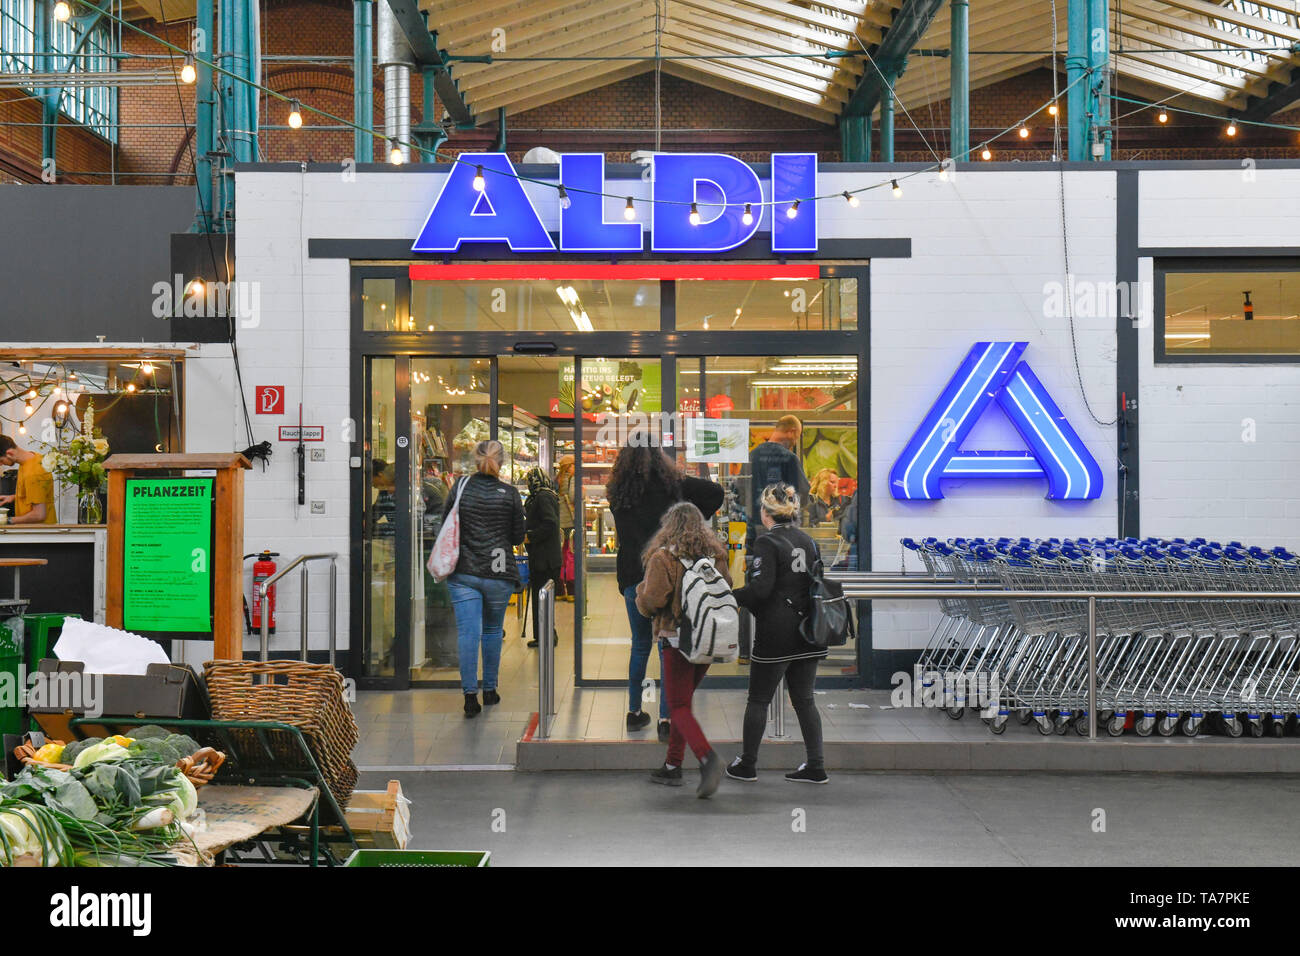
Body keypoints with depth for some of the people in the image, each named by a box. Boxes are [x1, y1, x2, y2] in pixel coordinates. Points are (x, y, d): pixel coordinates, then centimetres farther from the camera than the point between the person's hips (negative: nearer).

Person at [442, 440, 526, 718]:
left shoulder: (459, 488, -2)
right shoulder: (509, 494, -3)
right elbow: (518, 537, 3)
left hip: (463, 572, 0)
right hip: (498, 573, 0)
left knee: (468, 632, -1)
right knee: (493, 630, 16)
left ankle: (470, 694, -9)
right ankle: (490, 689, 25)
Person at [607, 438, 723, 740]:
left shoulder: (618, 491, 5)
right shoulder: (670, 484, -4)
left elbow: (624, 533, 11)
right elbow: (715, 492, -7)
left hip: (632, 576, 3)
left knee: (640, 645, 18)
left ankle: (634, 712, 26)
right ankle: (666, 719, -5)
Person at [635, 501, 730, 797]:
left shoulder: (662, 557, -9)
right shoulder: (716, 555, 6)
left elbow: (650, 601, -13)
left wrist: (641, 590, 9)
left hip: (677, 639, -6)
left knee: (679, 707, -4)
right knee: (682, 702, 18)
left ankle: (708, 758, -26)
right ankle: (672, 766, 23)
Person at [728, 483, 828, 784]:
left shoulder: (767, 542, -12)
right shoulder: (808, 541, 9)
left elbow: (760, 589, -20)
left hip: (775, 635, -6)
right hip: (806, 631, 6)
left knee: (758, 699, 6)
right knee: (804, 699, 12)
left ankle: (747, 765, 14)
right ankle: (815, 766, 10)